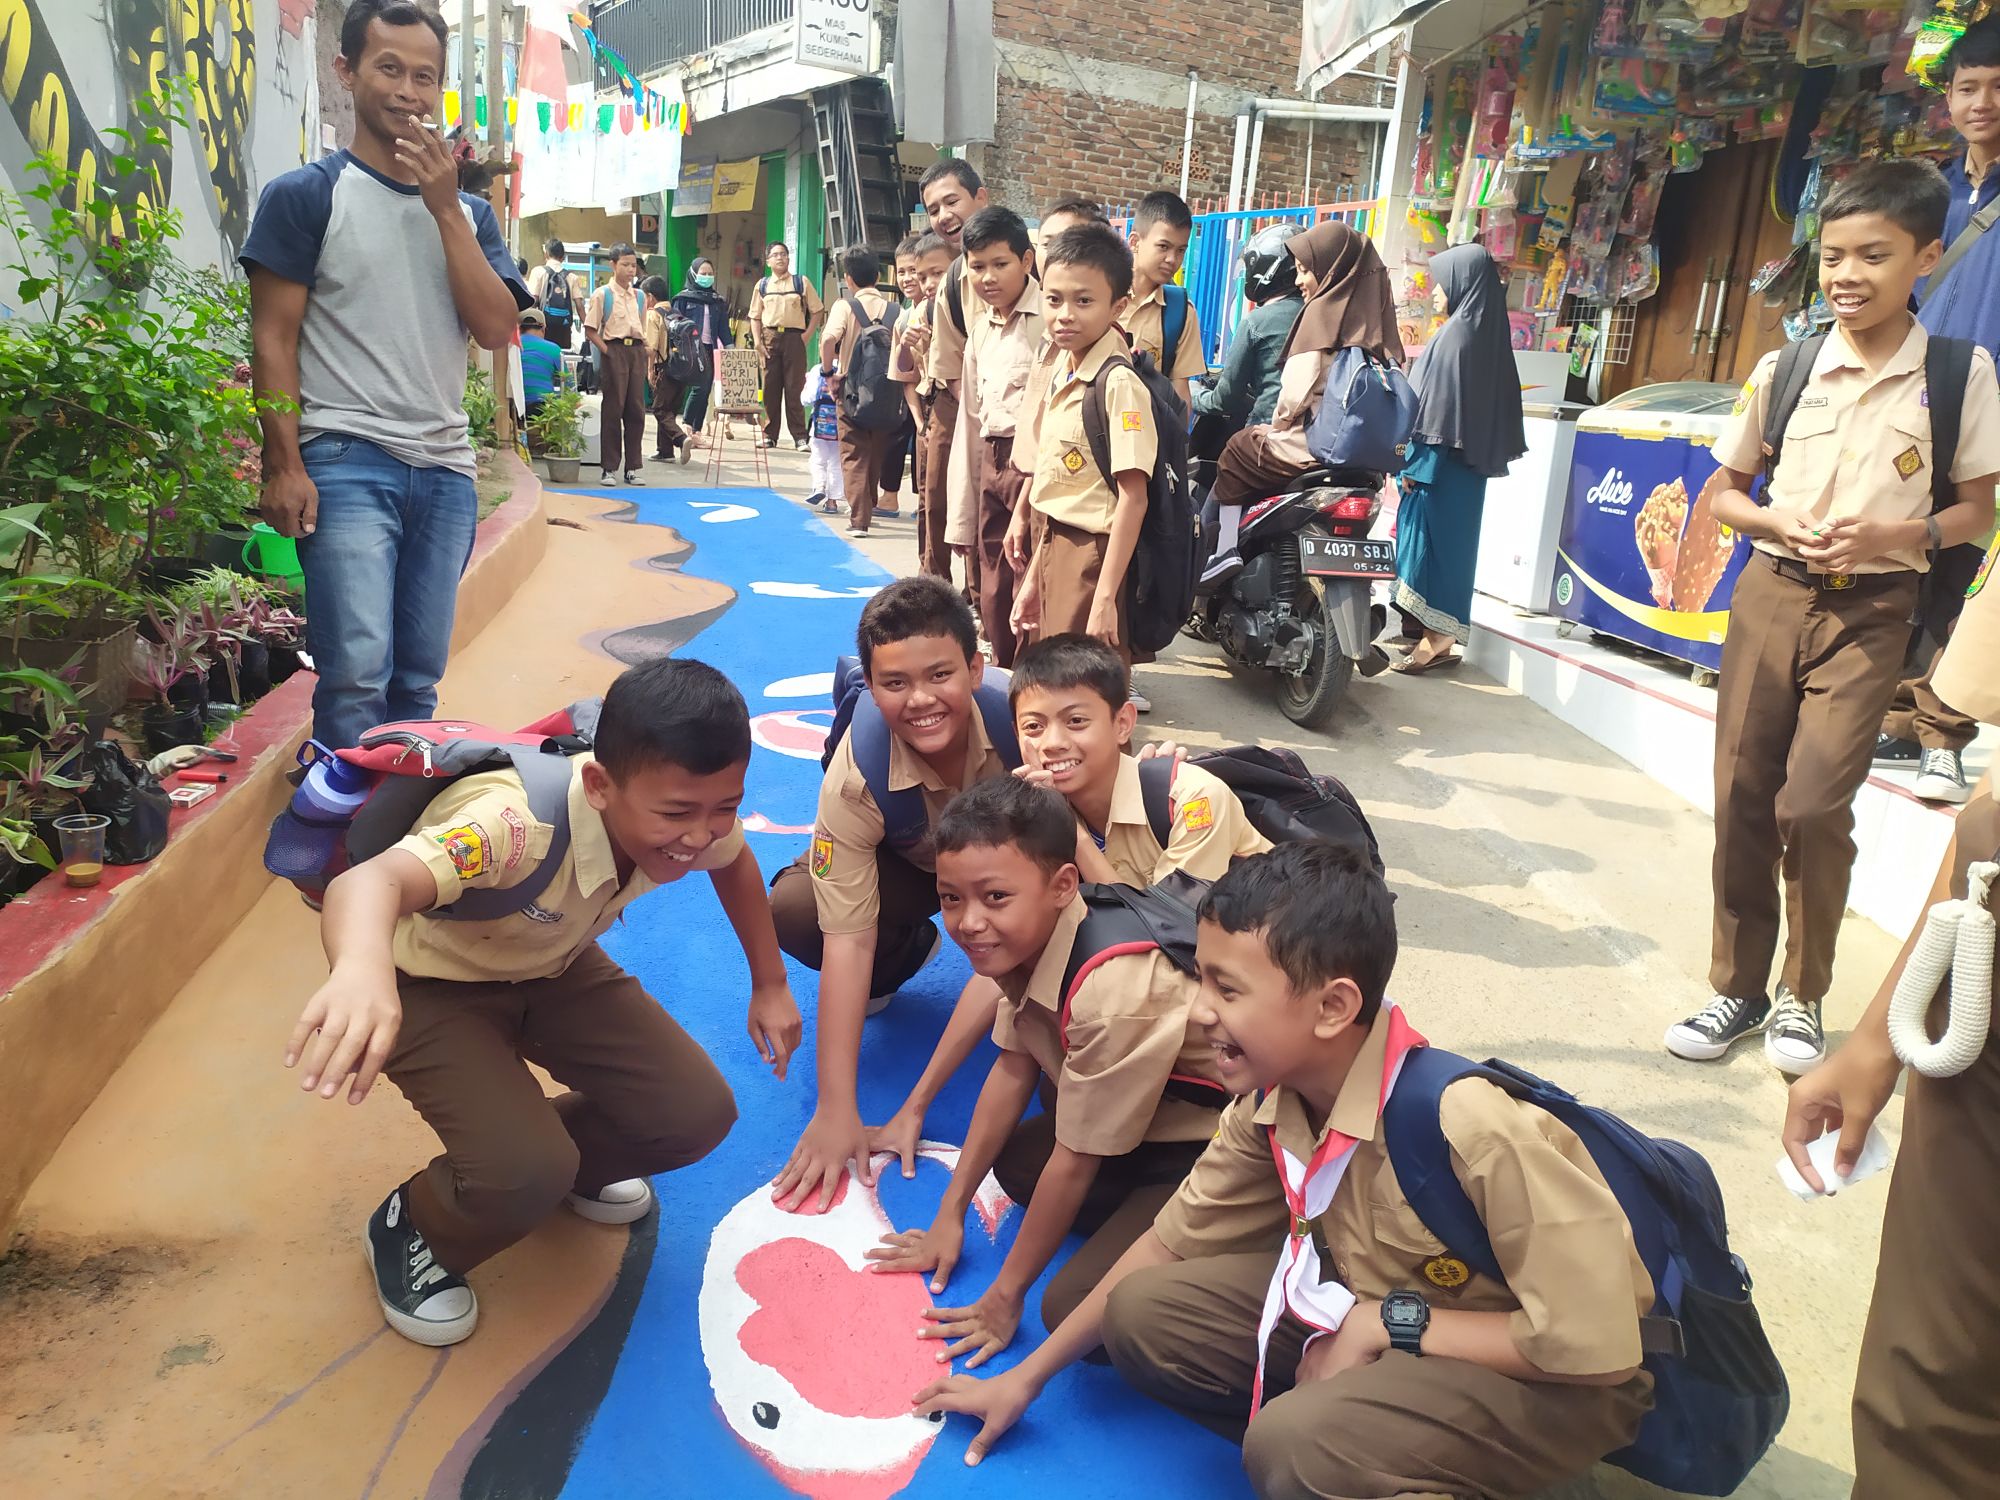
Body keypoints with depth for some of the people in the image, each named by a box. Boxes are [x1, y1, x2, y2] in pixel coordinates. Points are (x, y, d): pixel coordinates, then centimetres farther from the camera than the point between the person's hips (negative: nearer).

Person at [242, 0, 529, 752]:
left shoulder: (467, 211, 17)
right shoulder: (307, 194, 4)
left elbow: (497, 329, 2)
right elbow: (272, 339, -1)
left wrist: (444, 206, -4)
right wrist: (285, 467, -10)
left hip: (445, 470, 4)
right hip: (346, 462, -4)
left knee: (419, 678, 7)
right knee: (357, 674, -14)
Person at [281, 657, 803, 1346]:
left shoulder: (692, 813, -22)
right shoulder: (520, 825, -41)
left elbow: (736, 862, 4)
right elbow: (372, 878, -59)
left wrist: (771, 986, 6)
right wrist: (362, 969, -81)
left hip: (556, 968, 5)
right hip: (433, 987, -5)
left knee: (698, 1115, -9)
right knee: (524, 1174, -26)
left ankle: (573, 1163, 22)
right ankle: (410, 1231, 9)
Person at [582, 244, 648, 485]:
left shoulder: (639, 296, 13)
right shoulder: (602, 294, -2)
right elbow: (590, 330, -3)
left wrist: (644, 352, 6)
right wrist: (607, 351, -12)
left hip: (637, 350, 5)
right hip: (614, 350, -5)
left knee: (636, 409, 3)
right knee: (613, 409, -3)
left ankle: (632, 468, 10)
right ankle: (610, 468, 2)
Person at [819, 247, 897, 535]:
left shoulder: (845, 305, -6)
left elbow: (829, 339, -23)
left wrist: (828, 372, -10)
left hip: (853, 391, -3)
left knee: (854, 455, 2)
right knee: (877, 454, 18)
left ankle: (859, 519, -7)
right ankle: (867, 507, 33)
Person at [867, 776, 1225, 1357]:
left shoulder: (1113, 995, -34)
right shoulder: (1025, 938, -10)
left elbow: (1076, 1161, -22)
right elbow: (1014, 1069, 3)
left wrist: (1006, 1295, -9)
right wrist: (951, 1212, 7)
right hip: (1149, 1121, 9)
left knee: (1076, 1307, -19)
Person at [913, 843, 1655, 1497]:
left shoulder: (1471, 1132, -35)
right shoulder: (1273, 1101, -13)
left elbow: (1595, 1344, -28)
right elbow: (1173, 1240, -1)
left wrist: (1385, 1322, -23)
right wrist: (1027, 1377, 3)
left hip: (1564, 1380, -7)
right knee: (1145, 1312, -8)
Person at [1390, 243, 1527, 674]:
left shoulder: (1455, 334, -14)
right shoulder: (1486, 331, 12)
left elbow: (1435, 404, -17)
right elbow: (1489, 402, 14)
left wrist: (1414, 462, -14)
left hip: (1442, 462, -9)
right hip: (1468, 462, 9)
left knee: (1433, 541, -5)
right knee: (1449, 543, 11)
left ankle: (1438, 640, -1)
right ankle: (1438, 636, 17)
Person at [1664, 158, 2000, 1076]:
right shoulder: (1783, 368, 3)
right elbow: (1723, 495, 10)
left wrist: (1894, 535, -16)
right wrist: (1779, 525, -10)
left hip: (1869, 612, -2)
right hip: (1770, 593, 3)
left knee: (1814, 804, -11)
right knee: (1742, 796, 4)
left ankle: (1802, 997, 11)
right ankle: (1738, 988, 20)